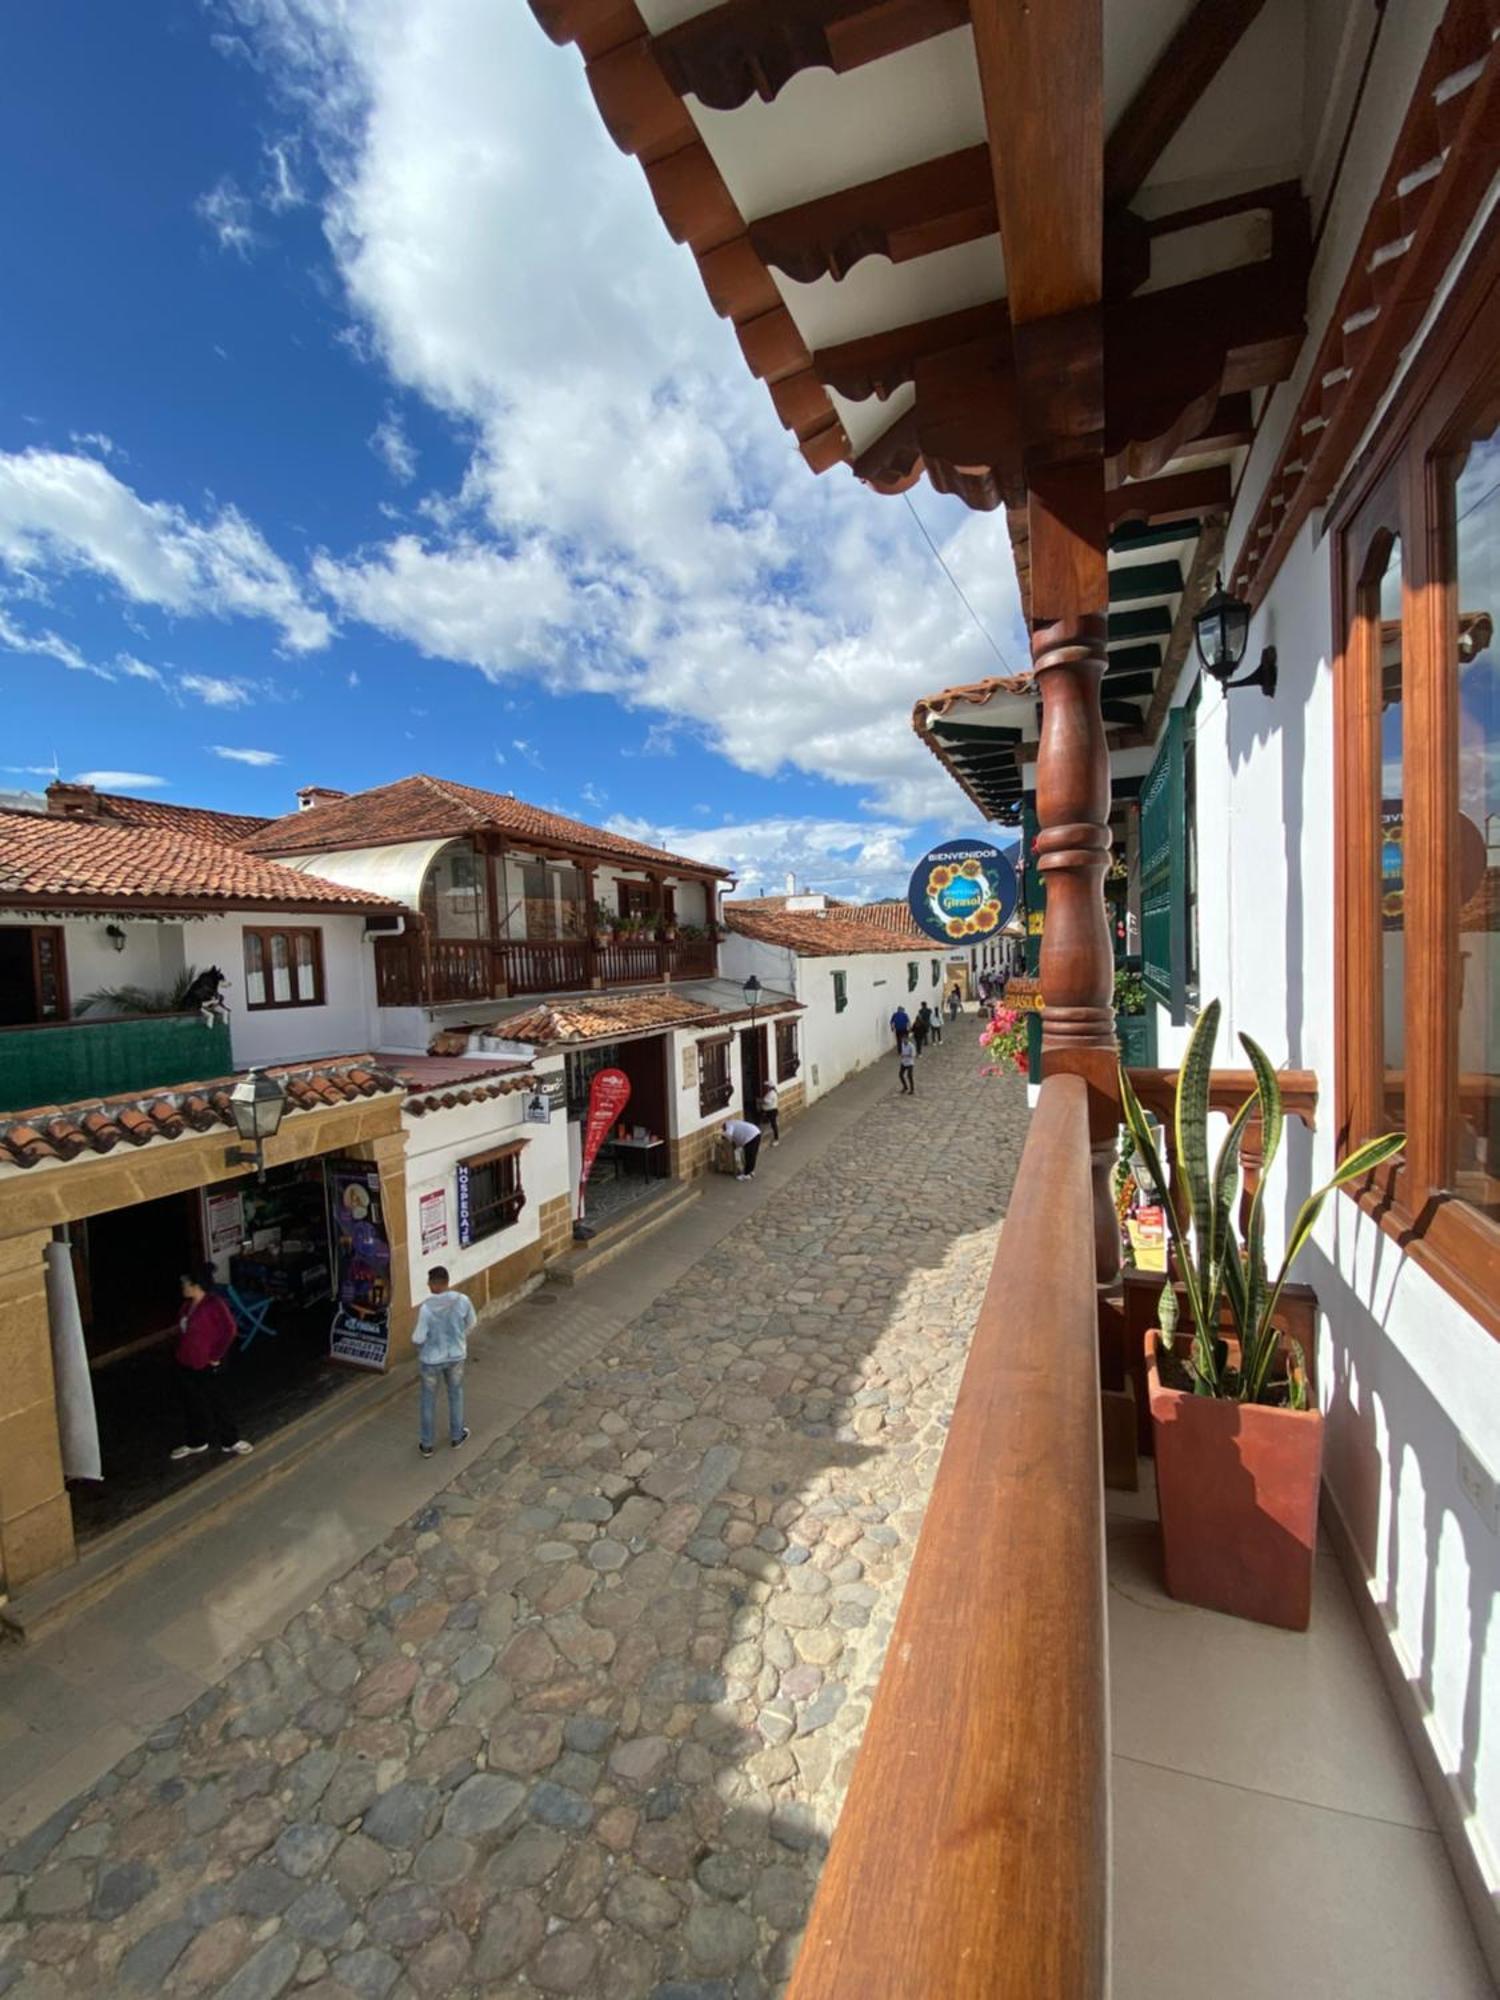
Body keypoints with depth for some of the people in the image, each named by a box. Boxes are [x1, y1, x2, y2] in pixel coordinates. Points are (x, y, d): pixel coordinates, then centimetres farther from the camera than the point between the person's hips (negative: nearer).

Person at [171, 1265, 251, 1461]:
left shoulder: (214, 1304, -24)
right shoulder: (189, 1304, 1)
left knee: (217, 1404, 7)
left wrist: (216, 1355, -21)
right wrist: (179, 1354, 11)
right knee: (192, 1405, 22)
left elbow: (228, 1330, -28)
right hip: (185, 1365, 8)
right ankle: (196, 1442, 41)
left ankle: (230, 1442, 24)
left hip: (206, 1367, -8)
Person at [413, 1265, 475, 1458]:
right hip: (456, 1355, 3)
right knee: (456, 1395, 24)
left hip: (432, 1358, -2)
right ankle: (456, 1437, 39)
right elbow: (470, 1323, -2)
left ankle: (426, 1445, 33)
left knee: (428, 1400, 19)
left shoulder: (427, 1307, -28)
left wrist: (418, 1348, 5)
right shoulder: (462, 1300, -19)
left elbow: (418, 1338, -19)